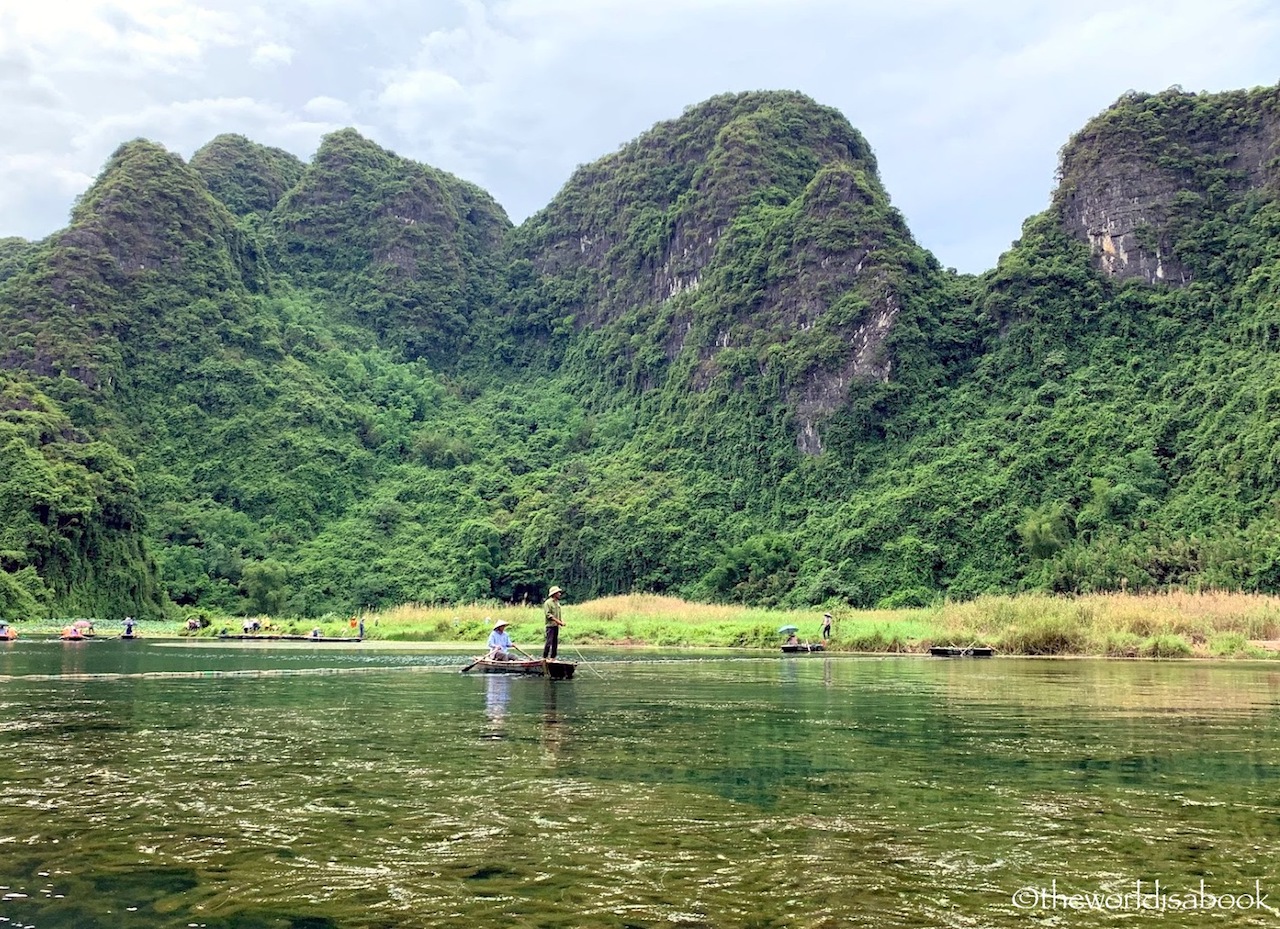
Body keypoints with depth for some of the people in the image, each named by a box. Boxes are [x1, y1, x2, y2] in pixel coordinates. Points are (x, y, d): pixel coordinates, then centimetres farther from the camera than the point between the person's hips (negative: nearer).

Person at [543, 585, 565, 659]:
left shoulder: (557, 603, 17)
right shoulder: (548, 603, -8)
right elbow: (548, 614, -16)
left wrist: (562, 621, 5)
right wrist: (557, 621, -20)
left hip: (556, 626, 8)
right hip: (550, 625, -8)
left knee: (555, 643, 8)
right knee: (549, 642, -12)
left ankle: (552, 658, 14)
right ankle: (544, 657, -10)